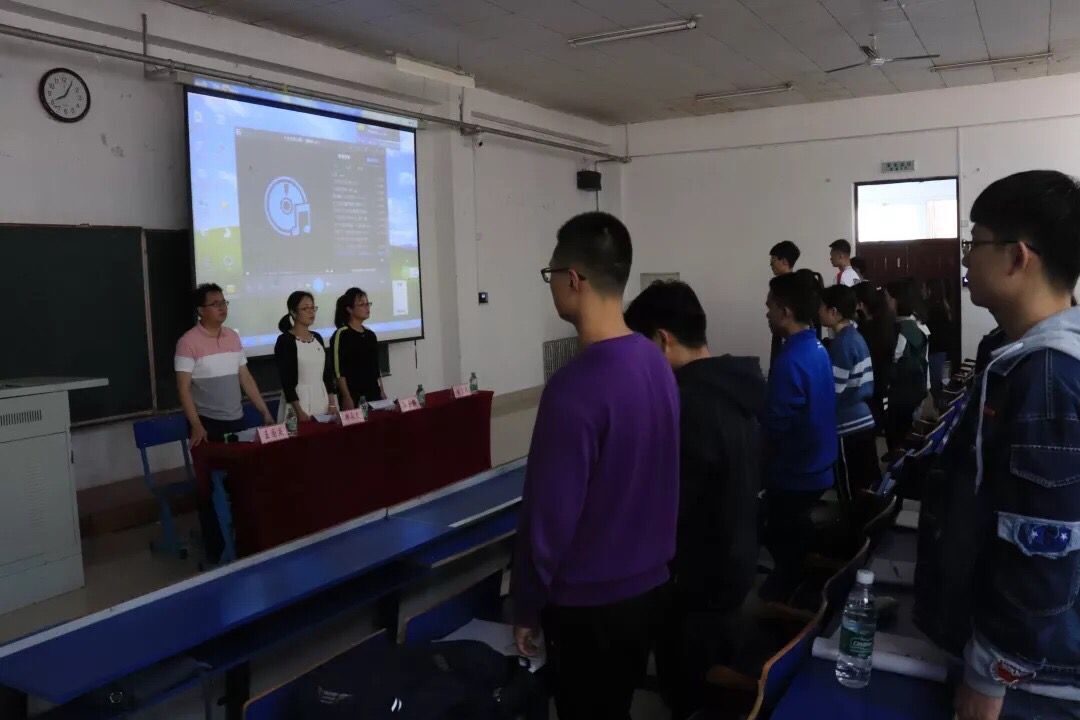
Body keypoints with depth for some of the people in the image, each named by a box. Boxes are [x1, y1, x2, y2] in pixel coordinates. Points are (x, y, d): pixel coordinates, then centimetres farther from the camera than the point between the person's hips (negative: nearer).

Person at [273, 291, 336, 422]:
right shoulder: (284, 340, -9)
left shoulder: (317, 337, 9)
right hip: (298, 400, -6)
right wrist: (299, 411, -18)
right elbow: (286, 380, -13)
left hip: (322, 398, 6)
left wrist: (331, 402, 5)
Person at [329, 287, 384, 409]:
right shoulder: (341, 335, -8)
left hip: (373, 393, 7)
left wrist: (382, 391, 15)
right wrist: (347, 398, -17)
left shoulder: (370, 335, 13)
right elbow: (338, 371, -13)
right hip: (353, 396, -7)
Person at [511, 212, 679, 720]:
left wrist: (527, 606, -8)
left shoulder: (575, 387, -26)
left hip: (589, 602, -7)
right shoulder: (656, 362, -2)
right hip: (650, 583, 7)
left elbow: (549, 514, -22)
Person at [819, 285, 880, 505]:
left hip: (848, 426, -9)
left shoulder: (842, 343, -17)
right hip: (864, 421, 9)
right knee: (869, 483, 15)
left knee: (851, 493, 2)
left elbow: (832, 391, -19)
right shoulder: (856, 337, 10)